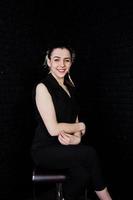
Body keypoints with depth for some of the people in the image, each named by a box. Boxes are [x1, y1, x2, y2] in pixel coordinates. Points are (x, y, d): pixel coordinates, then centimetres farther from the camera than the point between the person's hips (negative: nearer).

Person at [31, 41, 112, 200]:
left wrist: (76, 138, -12)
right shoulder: (42, 87, -12)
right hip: (45, 150, -6)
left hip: (65, 147, 6)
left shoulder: (70, 87, 12)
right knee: (90, 153, -24)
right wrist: (81, 126, -4)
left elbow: (74, 120, 10)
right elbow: (53, 129, -19)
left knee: (82, 174, -25)